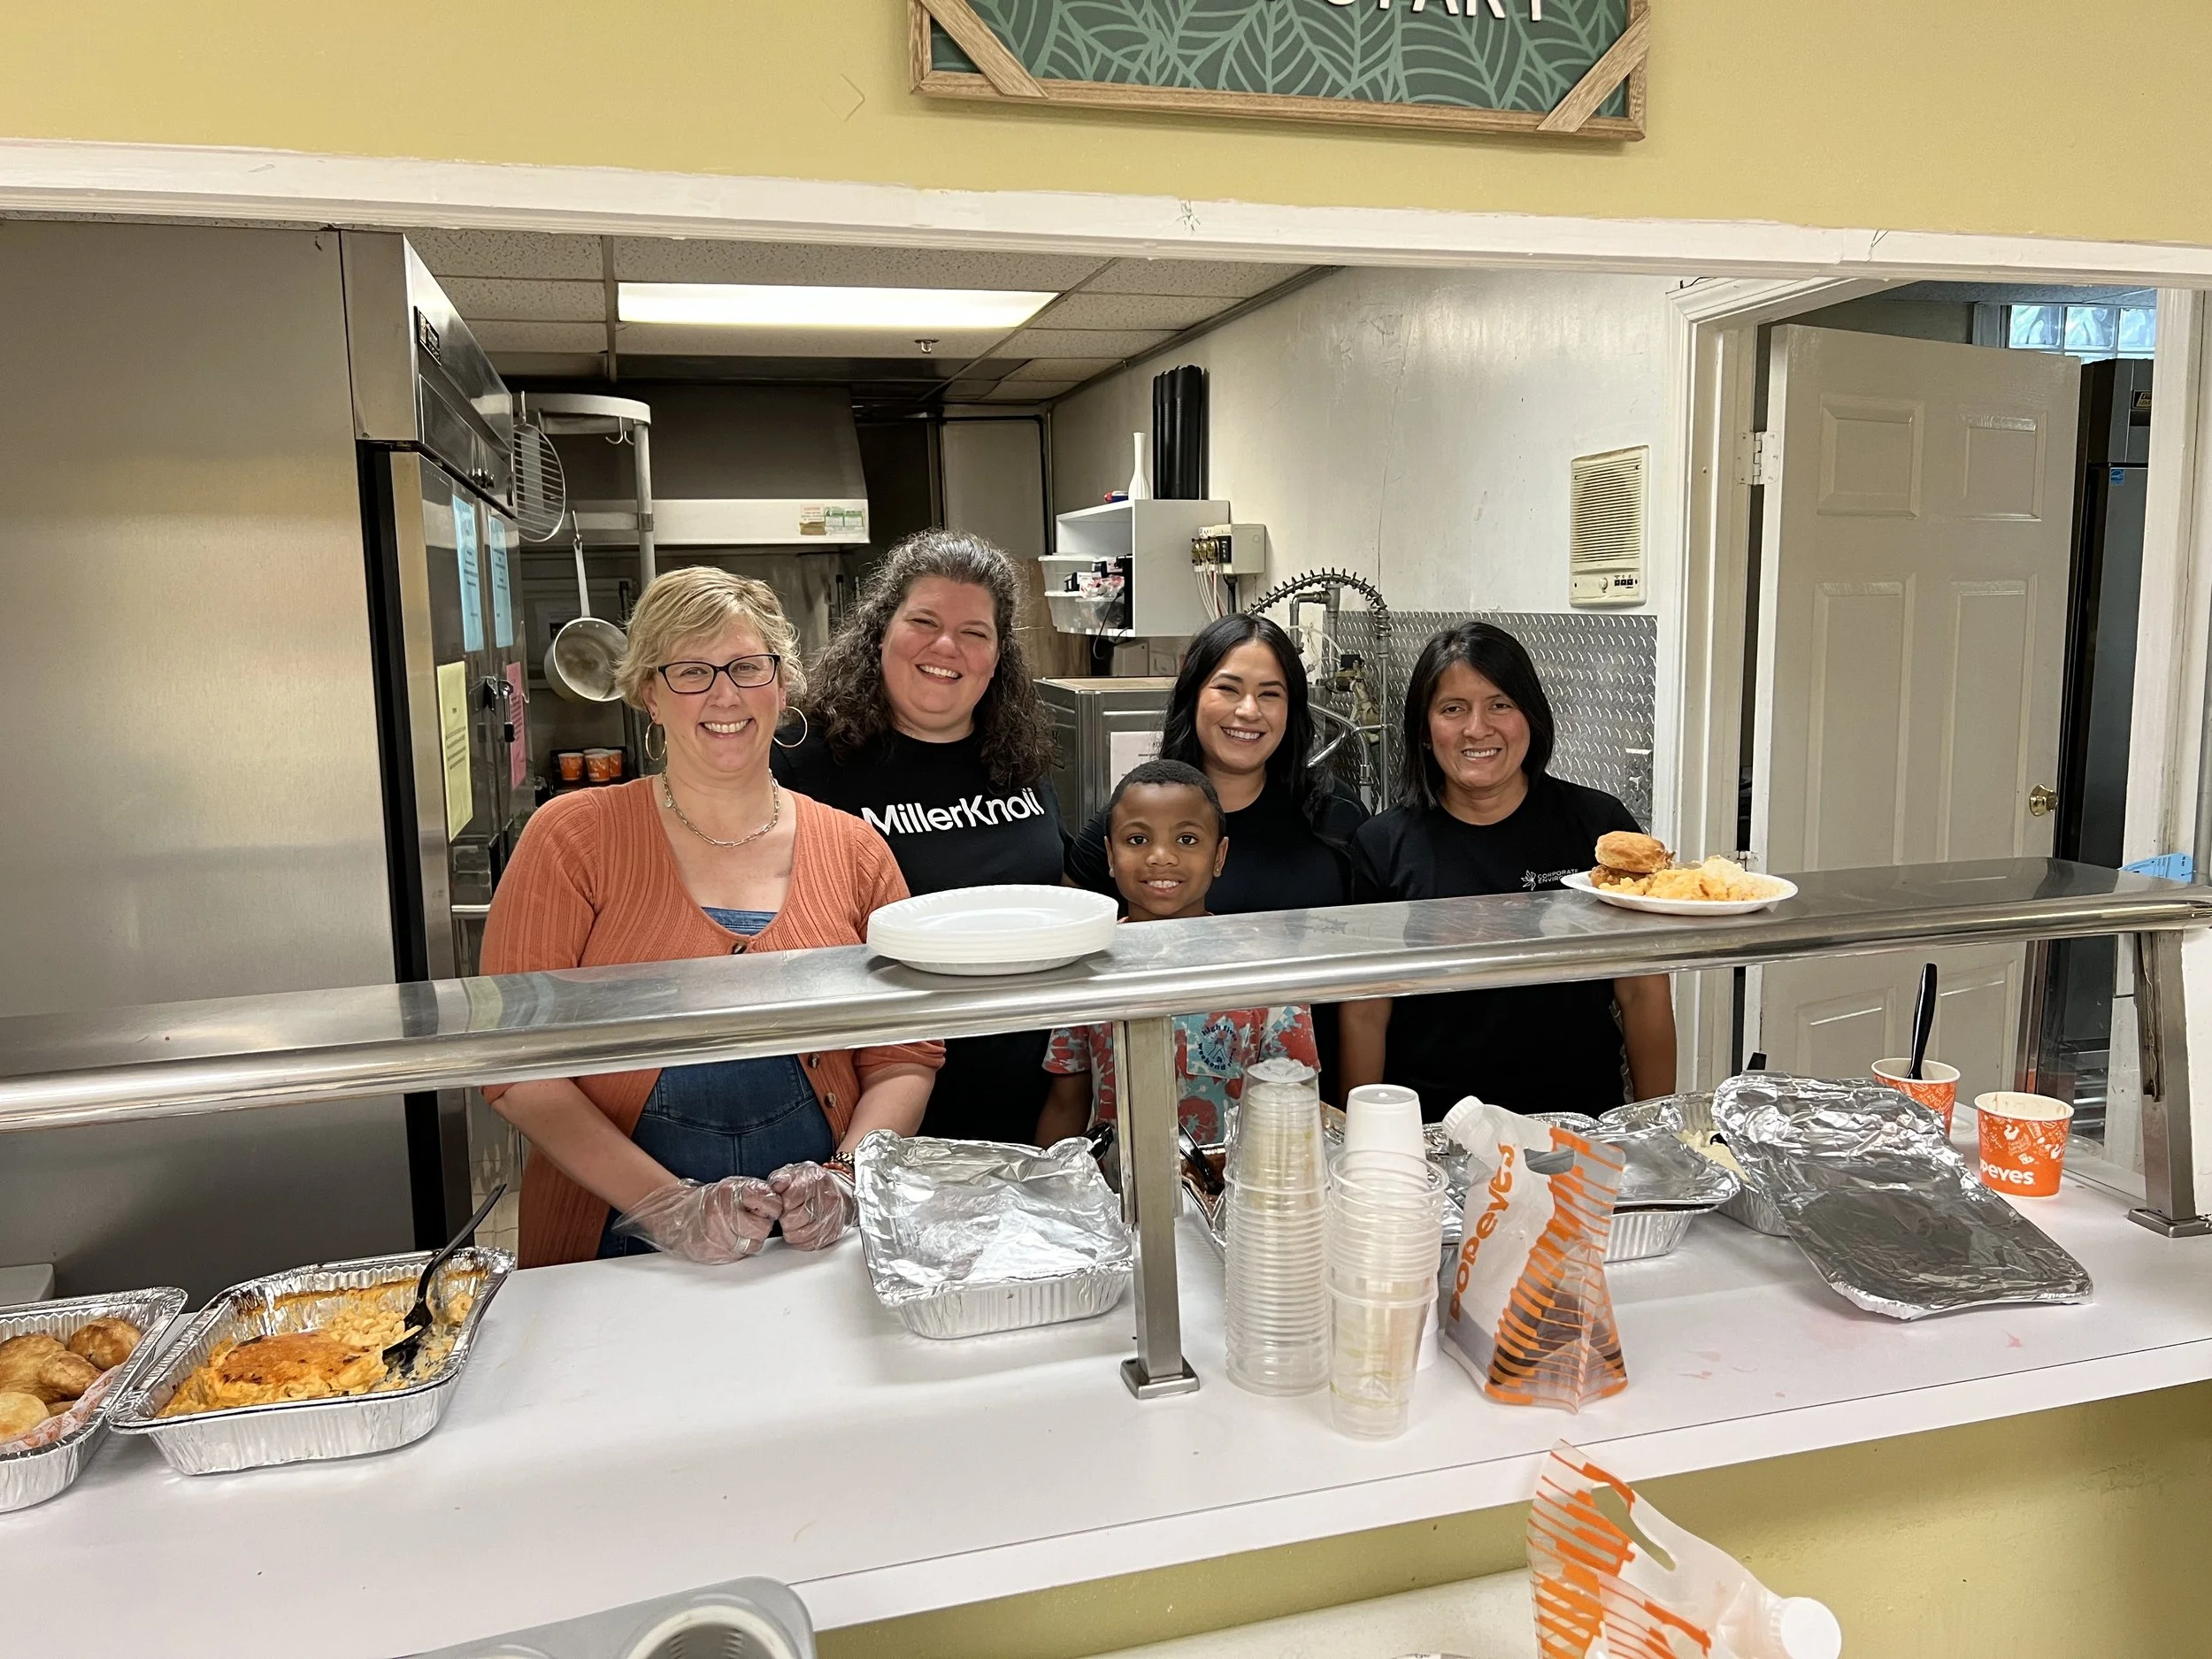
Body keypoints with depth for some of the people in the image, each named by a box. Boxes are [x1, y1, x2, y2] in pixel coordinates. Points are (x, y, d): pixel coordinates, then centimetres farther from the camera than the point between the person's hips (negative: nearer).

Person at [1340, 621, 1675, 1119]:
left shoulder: (1599, 825, 2)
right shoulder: (1384, 845, 1)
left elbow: (1643, 993, 5)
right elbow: (1364, 1016, 2)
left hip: (1582, 1123, 1)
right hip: (1431, 1130, -1)